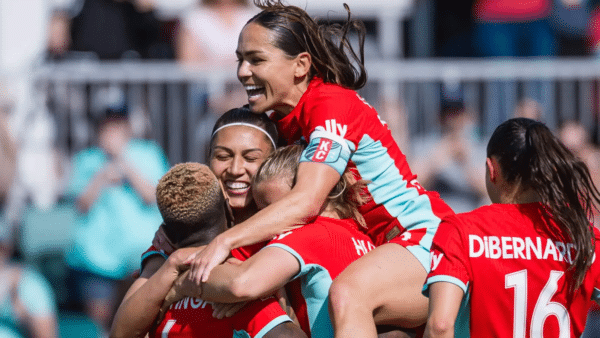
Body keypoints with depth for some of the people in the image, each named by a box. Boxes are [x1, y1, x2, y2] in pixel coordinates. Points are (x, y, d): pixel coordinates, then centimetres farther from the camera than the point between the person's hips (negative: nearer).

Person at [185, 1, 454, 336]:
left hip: (425, 236, -10)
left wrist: (224, 242, -28)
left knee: (348, 293, -34)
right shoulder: (284, 119, 12)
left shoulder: (331, 105, -16)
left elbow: (306, 202, -26)